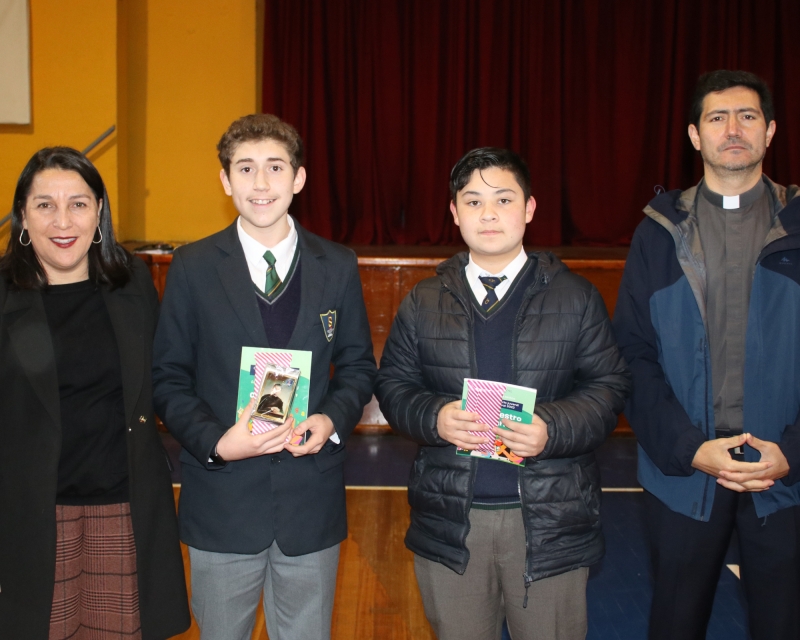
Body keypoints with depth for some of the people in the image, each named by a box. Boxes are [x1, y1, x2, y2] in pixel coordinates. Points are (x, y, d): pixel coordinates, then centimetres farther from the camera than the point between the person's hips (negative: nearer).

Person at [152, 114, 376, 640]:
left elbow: (358, 365, 8)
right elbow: (169, 379, -1)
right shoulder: (193, 267, -3)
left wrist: (332, 420, -12)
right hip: (222, 504, -1)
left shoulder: (338, 267, 2)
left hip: (312, 502, 1)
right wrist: (215, 441, -17)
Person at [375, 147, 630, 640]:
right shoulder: (424, 303, 6)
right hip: (450, 520, 2)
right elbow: (394, 385, 6)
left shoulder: (575, 298, 1)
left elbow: (610, 386, -1)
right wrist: (435, 417, -15)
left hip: (550, 521, -1)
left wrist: (554, 428, -19)